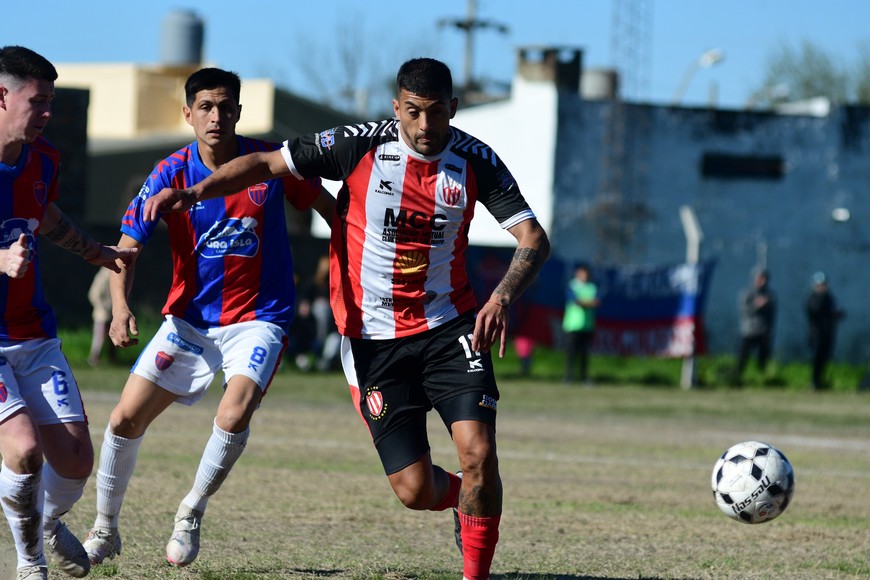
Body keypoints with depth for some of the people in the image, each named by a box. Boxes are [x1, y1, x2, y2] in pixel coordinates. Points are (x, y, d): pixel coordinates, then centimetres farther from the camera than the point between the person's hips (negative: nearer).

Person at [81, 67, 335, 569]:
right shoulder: (172, 174, -8)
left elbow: (327, 207, 8)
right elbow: (128, 246, -8)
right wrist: (120, 306, -24)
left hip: (258, 317, -2)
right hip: (189, 318, 2)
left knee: (234, 416, -26)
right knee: (126, 419, -3)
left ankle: (192, 513, -1)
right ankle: (105, 530, 19)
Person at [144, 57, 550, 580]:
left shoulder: (476, 161, -7)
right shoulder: (360, 145, -10)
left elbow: (534, 238, -10)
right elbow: (267, 162, -2)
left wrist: (504, 297, -28)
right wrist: (194, 193, -16)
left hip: (448, 328, 0)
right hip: (374, 338, 0)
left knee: (478, 453, -19)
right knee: (416, 491, -3)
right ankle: (464, 498, 34)